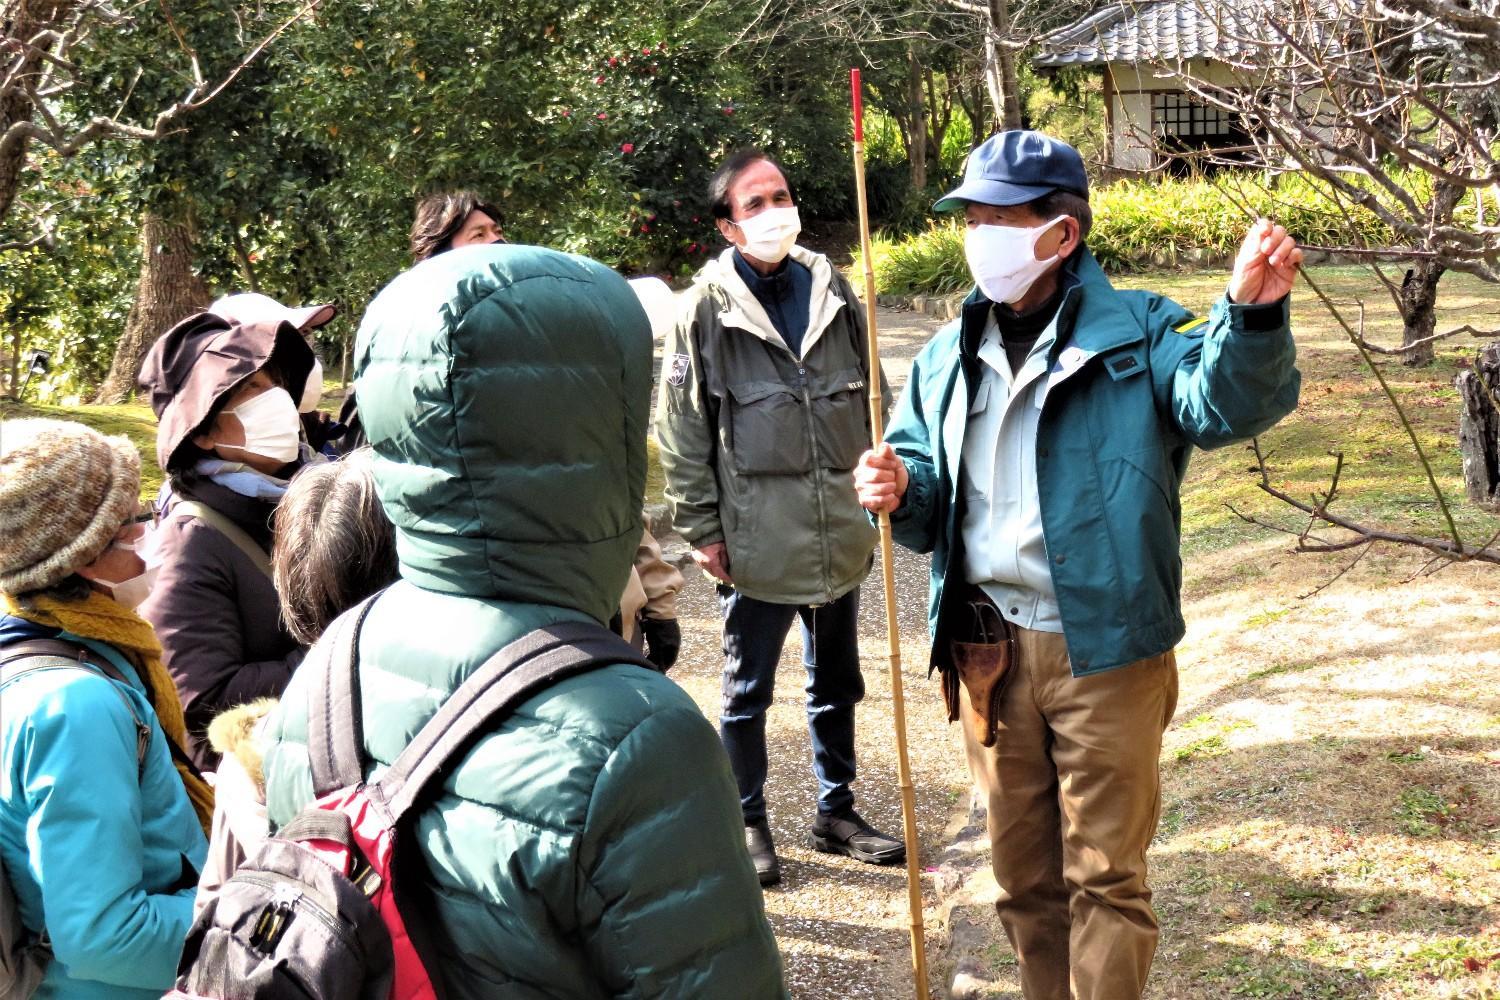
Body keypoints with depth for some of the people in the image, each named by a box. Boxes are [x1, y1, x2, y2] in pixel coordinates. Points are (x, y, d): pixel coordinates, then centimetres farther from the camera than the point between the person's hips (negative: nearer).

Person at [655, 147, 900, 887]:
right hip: (756, 539, -4)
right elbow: (682, 429, -7)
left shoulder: (831, 288, 4)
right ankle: (748, 822, 26)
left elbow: (871, 397, 13)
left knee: (837, 684, 17)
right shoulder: (707, 307, -8)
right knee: (747, 690, 10)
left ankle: (836, 811, 34)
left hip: (839, 535, 4)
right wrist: (701, 529, -8)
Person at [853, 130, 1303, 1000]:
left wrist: (1253, 314, -42)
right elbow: (932, 503, 15)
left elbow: (1227, 402, -22)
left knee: (1105, 873, 4)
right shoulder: (947, 359, 9)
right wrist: (900, 491, -9)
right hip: (986, 653, 5)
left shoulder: (1136, 333, -5)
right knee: (1024, 871, 16)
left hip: (1105, 650, -4)